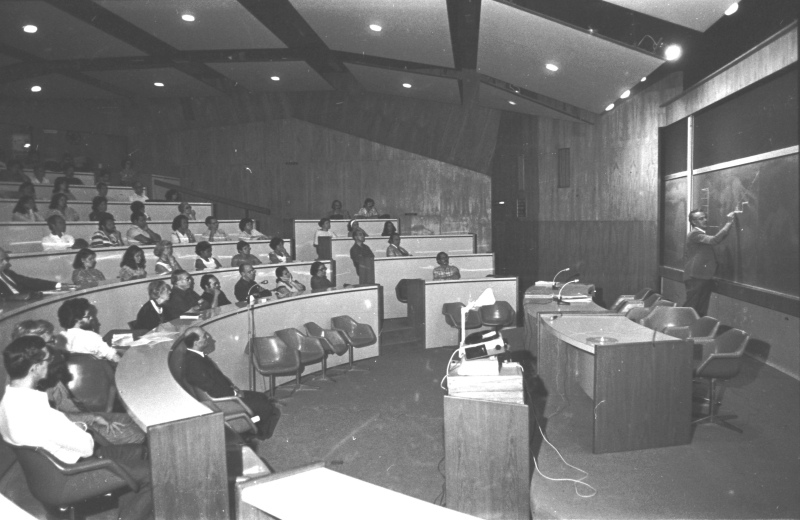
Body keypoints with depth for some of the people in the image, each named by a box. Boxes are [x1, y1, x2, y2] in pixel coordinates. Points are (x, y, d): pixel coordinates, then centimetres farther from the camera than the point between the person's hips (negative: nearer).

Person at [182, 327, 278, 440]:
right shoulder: (194, 363, -28)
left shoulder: (198, 356, 3)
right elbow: (212, 390, -25)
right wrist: (234, 393, -13)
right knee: (266, 407, -7)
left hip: (224, 393, 10)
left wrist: (232, 387, 3)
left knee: (261, 397, 13)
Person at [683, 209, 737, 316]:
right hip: (695, 278, -10)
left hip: (704, 277, 10)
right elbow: (714, 240, -26)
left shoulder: (702, 234, 19)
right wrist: (729, 222, -25)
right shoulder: (694, 234, -14)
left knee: (702, 311, 11)